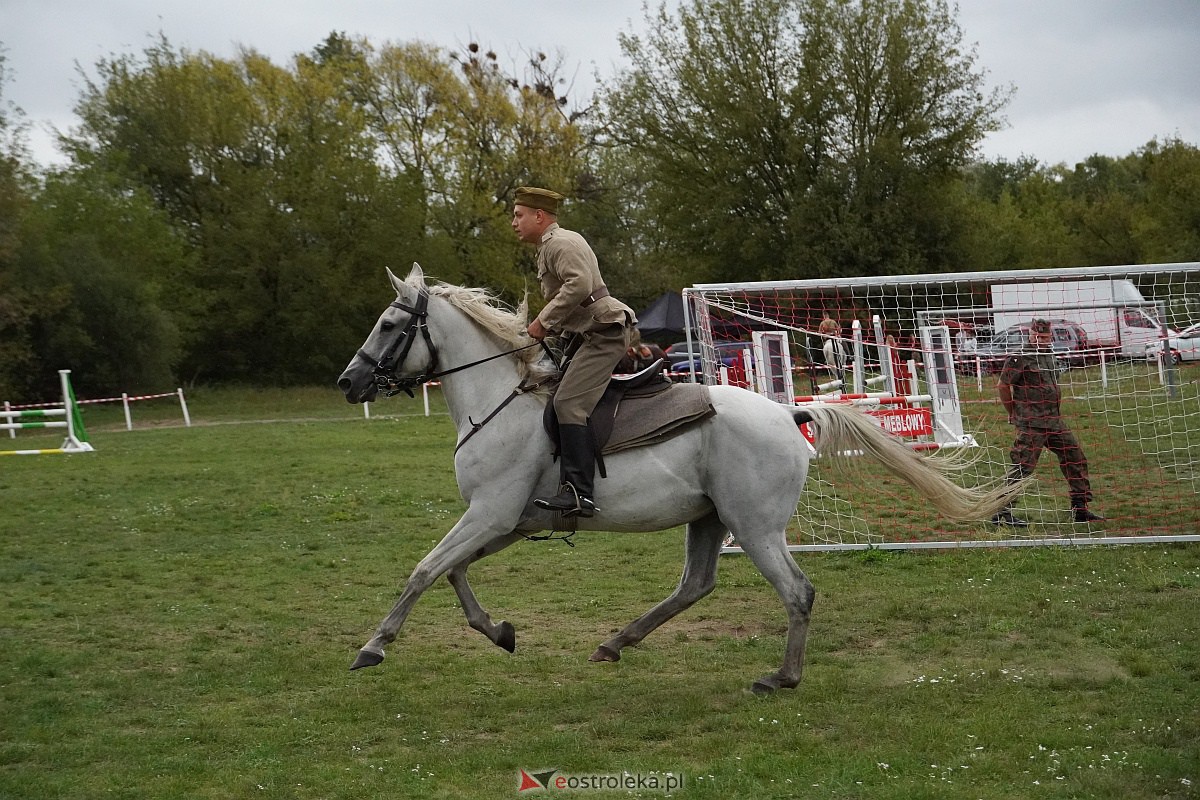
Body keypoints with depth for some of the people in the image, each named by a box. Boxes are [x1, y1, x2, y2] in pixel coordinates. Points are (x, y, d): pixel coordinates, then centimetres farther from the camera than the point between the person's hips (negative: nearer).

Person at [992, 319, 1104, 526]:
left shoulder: (1049, 356, 17)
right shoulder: (1020, 357, -9)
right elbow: (1002, 385, -11)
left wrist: (1056, 412, 19)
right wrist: (1014, 413, -5)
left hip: (1054, 421, 9)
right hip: (1031, 423, -9)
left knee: (1076, 458, 9)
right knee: (1022, 466, -11)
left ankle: (1080, 508, 17)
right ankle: (1002, 512, -6)